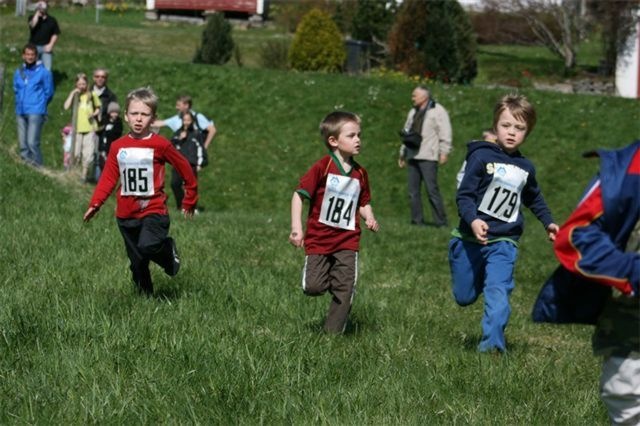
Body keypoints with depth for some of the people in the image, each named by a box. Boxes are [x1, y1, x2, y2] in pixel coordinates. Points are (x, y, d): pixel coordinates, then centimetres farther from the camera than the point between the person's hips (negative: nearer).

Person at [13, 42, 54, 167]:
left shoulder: (43, 72, -1)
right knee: (22, 144, 4)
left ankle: (38, 168, -9)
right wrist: (19, 104, 15)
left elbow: (48, 93, 5)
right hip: (21, 113, 5)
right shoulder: (18, 72, 13)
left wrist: (39, 105, 8)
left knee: (32, 143, -15)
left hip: (35, 113, -5)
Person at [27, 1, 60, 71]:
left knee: (48, 68, -8)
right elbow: (33, 25, -20)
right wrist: (37, 13, -11)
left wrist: (50, 45, -8)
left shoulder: (51, 20, 5)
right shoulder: (32, 17, 3)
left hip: (46, 47, 0)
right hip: (34, 46, 0)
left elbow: (55, 34, 5)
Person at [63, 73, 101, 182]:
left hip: (90, 128, -1)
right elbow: (66, 106, -9)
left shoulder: (92, 95, 6)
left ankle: (85, 175, 0)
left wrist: (94, 114, -4)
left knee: (88, 153, -8)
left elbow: (98, 108, 17)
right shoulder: (74, 96, 7)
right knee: (77, 154, 2)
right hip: (77, 128, 1)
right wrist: (73, 94, -10)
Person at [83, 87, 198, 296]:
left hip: (153, 210, -4)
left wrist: (190, 199, 11)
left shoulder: (160, 145, -7)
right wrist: (95, 204, -7)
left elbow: (185, 168, 3)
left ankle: (168, 250, 3)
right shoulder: (118, 147, 4)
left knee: (147, 246, -28)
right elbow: (108, 178, 5)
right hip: (126, 215, 4)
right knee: (137, 263, 8)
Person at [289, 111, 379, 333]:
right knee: (313, 287, -9)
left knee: (345, 290, -5)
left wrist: (369, 218, -6)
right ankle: (326, 274, 26)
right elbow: (299, 195, -10)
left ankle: (333, 331, 9)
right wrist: (296, 229, -17)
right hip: (318, 238, -3)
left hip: (347, 241, 3)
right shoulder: (322, 167, -11)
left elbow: (364, 203, 17)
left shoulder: (360, 173, 4)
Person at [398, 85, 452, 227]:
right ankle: (417, 220, 10)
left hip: (428, 157, -8)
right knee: (413, 191, 6)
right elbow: (407, 132, 26)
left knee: (432, 189, -11)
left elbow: (445, 133, -10)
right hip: (413, 156, 8)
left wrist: (444, 152, -17)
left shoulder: (437, 111, -3)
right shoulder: (413, 112, 21)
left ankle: (441, 221, -7)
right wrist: (403, 153, 24)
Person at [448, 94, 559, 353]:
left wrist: (548, 223, 20)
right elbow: (464, 195, -14)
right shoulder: (481, 157, -10)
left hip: (503, 242, 2)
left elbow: (534, 198, 28)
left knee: (498, 292, -19)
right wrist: (473, 220, -30)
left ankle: (492, 343, -20)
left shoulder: (525, 168, 7)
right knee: (464, 298, 12)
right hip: (470, 239, -2)